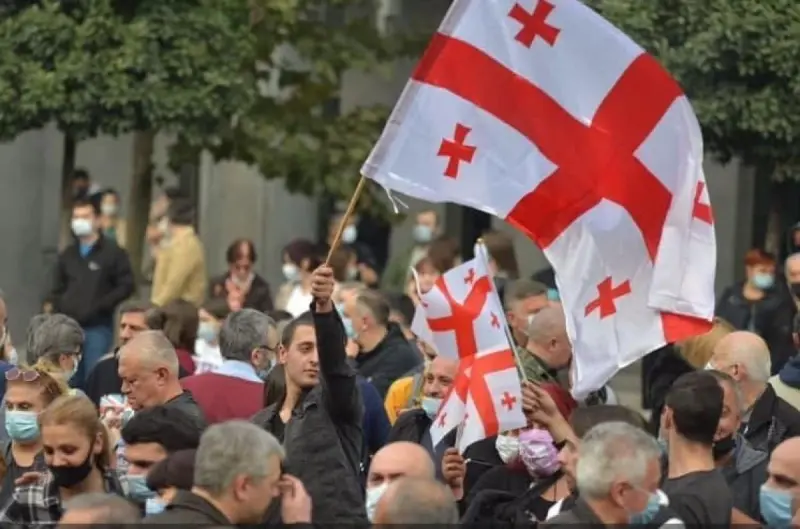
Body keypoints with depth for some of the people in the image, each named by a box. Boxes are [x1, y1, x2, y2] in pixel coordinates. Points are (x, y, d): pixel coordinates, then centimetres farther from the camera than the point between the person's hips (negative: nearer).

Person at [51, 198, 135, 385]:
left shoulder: (113, 252, 0)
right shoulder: (67, 255, 16)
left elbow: (126, 286, -6)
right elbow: (58, 290, 22)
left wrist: (98, 307, -13)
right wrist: (60, 311, 3)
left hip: (99, 327, -5)